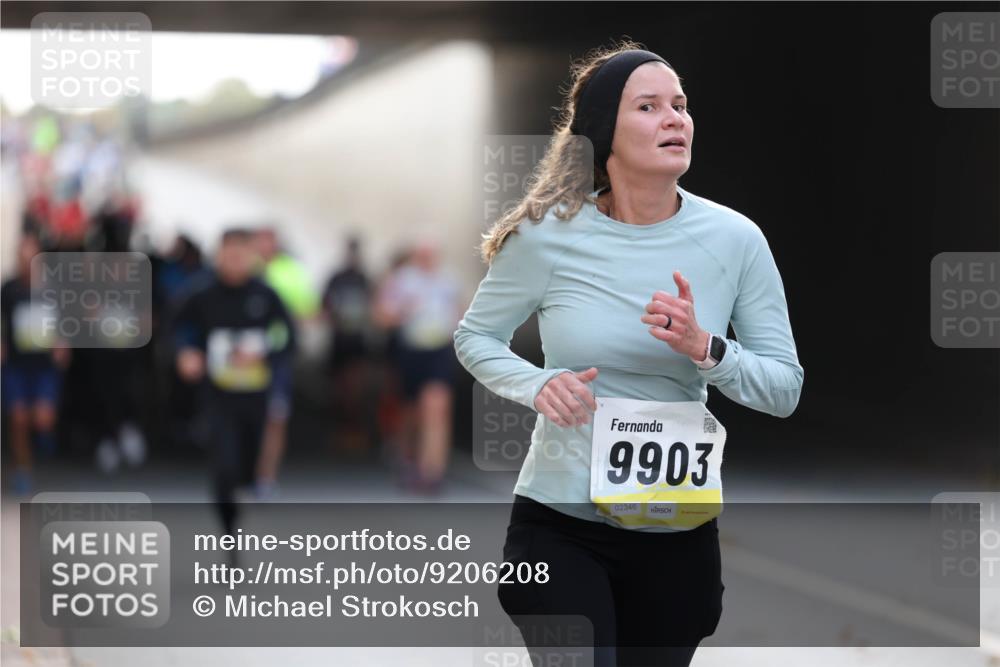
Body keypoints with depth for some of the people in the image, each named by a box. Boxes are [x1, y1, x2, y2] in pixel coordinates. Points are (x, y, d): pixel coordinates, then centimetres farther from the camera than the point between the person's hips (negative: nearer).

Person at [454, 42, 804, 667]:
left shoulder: (735, 239, -5)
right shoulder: (548, 235, -8)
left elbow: (785, 388, -3)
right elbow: (475, 336, 6)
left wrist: (703, 349, -21)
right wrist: (537, 386, -13)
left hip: (678, 535, 2)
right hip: (559, 524, -2)